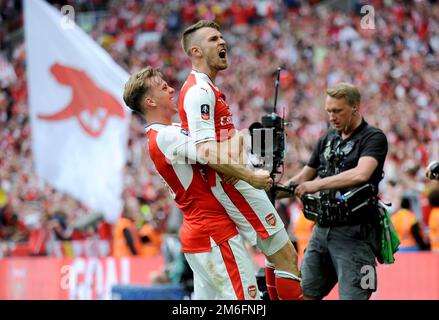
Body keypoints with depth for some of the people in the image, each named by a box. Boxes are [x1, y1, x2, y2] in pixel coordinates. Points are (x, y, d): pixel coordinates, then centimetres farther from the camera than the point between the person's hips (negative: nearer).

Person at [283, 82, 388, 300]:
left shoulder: (373, 138, -5)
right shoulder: (327, 140, 17)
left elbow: (361, 174, -23)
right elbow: (303, 178, 23)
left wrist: (318, 184, -25)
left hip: (355, 233, -7)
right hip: (323, 230, 7)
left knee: (351, 296, -15)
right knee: (305, 294, 6)